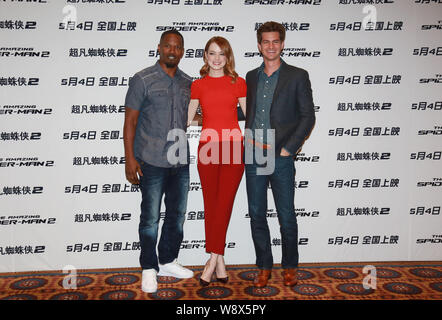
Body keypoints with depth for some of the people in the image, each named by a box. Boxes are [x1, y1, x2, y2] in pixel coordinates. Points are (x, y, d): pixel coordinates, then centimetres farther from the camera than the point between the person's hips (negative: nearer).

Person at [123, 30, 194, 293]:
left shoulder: (187, 83, 11)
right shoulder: (143, 80, -4)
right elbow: (130, 121, -6)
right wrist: (130, 159, -12)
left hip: (180, 163, 5)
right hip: (152, 163, -5)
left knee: (177, 214, 13)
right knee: (151, 218, 3)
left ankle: (168, 261, 31)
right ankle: (149, 268, 20)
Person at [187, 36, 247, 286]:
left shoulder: (238, 83, 8)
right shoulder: (198, 85, 10)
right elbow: (186, 118, 9)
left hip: (233, 148, -1)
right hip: (207, 148, 1)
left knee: (224, 204, -5)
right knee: (211, 205, 2)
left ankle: (213, 259, 1)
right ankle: (219, 263, 11)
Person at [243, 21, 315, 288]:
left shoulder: (297, 76, 0)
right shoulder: (251, 77, 12)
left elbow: (308, 116, -4)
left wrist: (288, 148, -10)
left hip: (281, 158, -4)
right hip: (253, 156, 4)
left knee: (287, 216, 5)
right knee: (257, 215, 9)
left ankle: (290, 266, 25)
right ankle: (264, 267, 23)